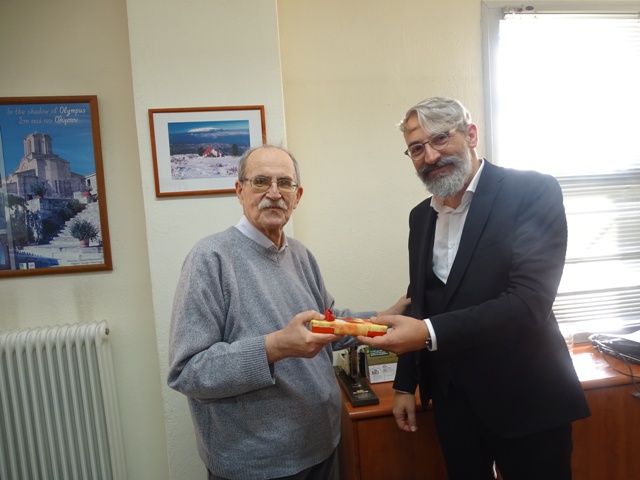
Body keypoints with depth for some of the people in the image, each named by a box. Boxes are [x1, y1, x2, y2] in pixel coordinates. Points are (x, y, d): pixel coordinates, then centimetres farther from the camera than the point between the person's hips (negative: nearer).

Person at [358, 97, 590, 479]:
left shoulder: (533, 192, -13)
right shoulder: (421, 216, 6)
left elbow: (529, 301, -23)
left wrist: (430, 333, -31)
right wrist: (406, 384, 11)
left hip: (526, 399, -5)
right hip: (452, 400, 5)